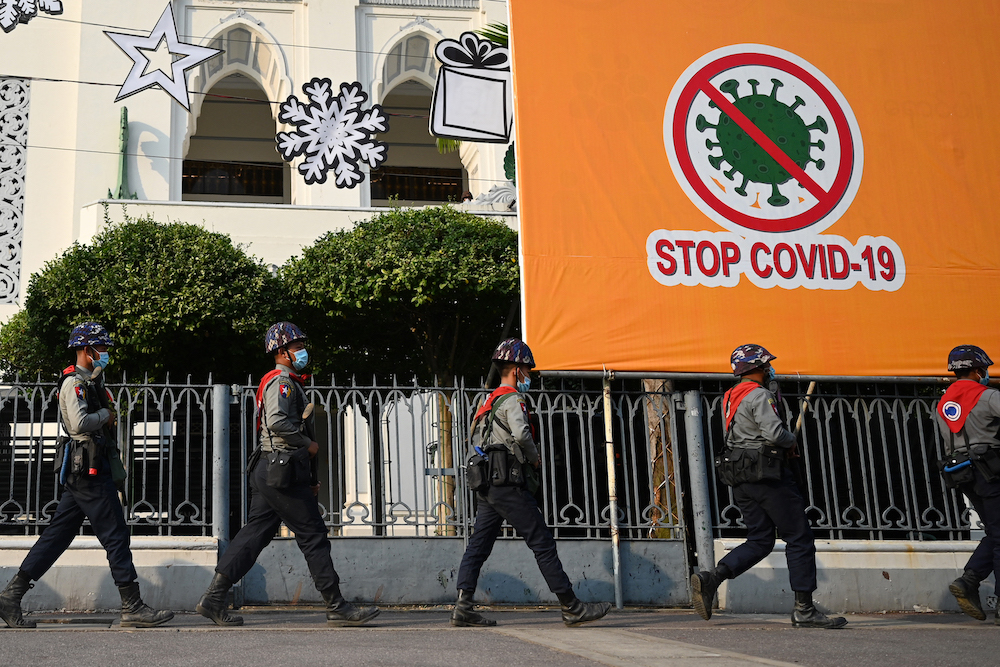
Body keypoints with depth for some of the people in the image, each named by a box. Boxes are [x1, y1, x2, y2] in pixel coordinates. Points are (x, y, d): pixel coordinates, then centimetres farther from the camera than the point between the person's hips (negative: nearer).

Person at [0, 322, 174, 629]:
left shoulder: (89, 381, 21)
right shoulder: (74, 382, -10)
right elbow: (79, 423, -25)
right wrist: (106, 414, -10)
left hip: (82, 472, 10)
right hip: (88, 469, -10)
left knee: (57, 535, 10)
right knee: (116, 536, -7)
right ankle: (133, 608, -4)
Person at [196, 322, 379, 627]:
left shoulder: (287, 383, 24)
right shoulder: (281, 381, -10)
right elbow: (278, 422, -27)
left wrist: (310, 478, 23)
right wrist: (308, 444, -12)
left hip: (267, 472, 10)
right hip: (282, 472, -10)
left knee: (255, 533, 9)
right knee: (314, 536, -6)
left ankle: (213, 598, 8)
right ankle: (337, 607, -2)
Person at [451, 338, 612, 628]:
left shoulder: (490, 400, 20)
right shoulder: (511, 398, -8)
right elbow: (521, 433, -27)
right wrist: (535, 456, -9)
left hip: (486, 484, 9)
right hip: (508, 484, -9)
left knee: (478, 545, 6)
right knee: (543, 544, -4)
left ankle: (463, 606, -1)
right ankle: (572, 608, 0)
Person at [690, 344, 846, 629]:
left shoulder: (730, 397, 16)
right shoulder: (758, 395, -12)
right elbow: (774, 433, -23)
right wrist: (791, 440, -2)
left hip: (740, 478, 9)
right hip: (769, 476, -9)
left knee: (759, 541, 11)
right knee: (799, 538, 0)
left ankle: (710, 579, -6)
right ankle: (804, 610, 1)